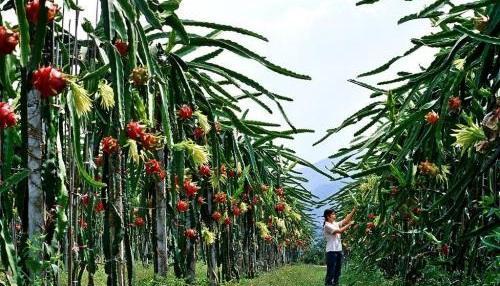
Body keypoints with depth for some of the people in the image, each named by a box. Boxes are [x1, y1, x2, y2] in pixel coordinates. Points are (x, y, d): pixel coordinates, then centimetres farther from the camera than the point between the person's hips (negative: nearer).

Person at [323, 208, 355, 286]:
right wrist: (349, 224, -12)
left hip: (338, 250, 8)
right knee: (330, 272, -7)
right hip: (331, 251, -8)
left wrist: (354, 210, 3)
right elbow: (340, 231, -18)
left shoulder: (335, 224, 13)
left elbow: (345, 220, 9)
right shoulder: (327, 226, -11)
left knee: (337, 271, 11)